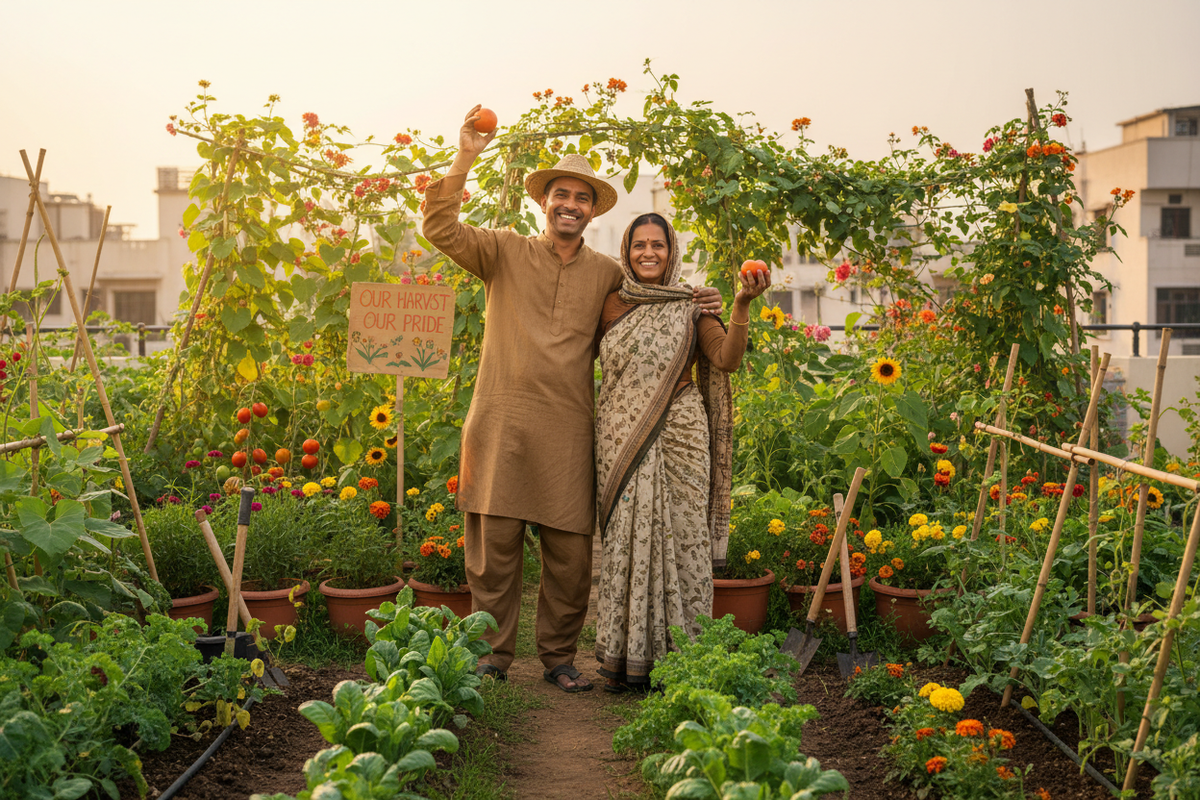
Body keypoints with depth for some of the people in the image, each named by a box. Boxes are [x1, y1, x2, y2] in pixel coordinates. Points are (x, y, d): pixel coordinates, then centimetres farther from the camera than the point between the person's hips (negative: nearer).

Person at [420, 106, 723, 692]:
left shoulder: (607, 274, 14)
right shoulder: (505, 253, 7)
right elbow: (439, 228, -3)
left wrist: (694, 306, 12)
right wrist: (465, 158, -8)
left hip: (568, 429, 2)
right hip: (502, 420, -2)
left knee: (571, 553, 3)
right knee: (494, 545, 0)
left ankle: (558, 658, 18)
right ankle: (493, 655, 14)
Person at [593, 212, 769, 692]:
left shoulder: (692, 307, 4)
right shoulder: (612, 305, 9)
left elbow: (727, 360, -9)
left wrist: (742, 305, -18)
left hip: (678, 438, -1)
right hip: (621, 442, 2)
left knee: (679, 538, -2)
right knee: (626, 540, 2)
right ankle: (625, 658, 11)